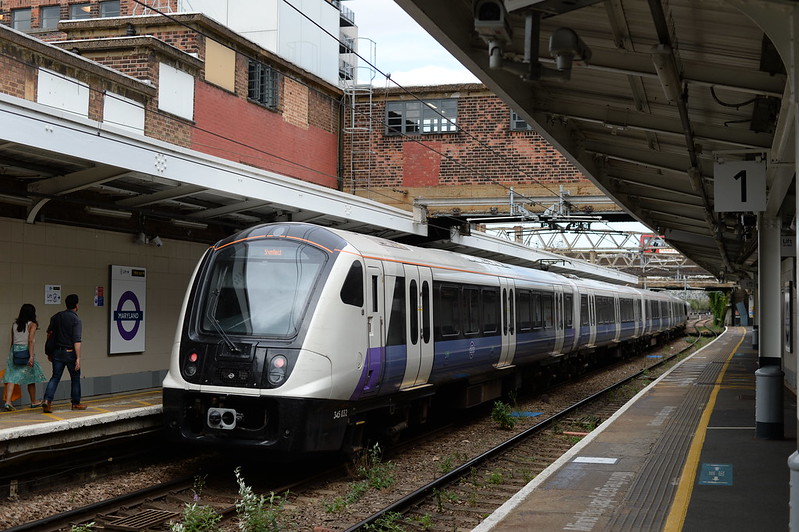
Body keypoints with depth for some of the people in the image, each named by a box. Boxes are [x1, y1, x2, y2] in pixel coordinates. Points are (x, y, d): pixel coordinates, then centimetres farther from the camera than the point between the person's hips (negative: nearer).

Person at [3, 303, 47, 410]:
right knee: (31, 377, 10)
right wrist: (31, 356, -18)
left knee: (12, 377, -1)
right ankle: (33, 402, 21)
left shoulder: (14, 324, 9)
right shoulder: (32, 324, -5)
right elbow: (30, 341, -15)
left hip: (14, 350, 4)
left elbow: (12, 341, 11)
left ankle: (7, 401, -14)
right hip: (26, 350, -4)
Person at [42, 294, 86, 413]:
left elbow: (49, 334, 10)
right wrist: (78, 358, -17)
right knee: (75, 378, 11)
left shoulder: (56, 317, 6)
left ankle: (47, 400, -12)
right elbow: (76, 340, -18)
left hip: (57, 352, 5)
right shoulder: (76, 320, -12)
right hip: (70, 353, -5)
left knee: (55, 377, 6)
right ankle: (76, 403, 18)